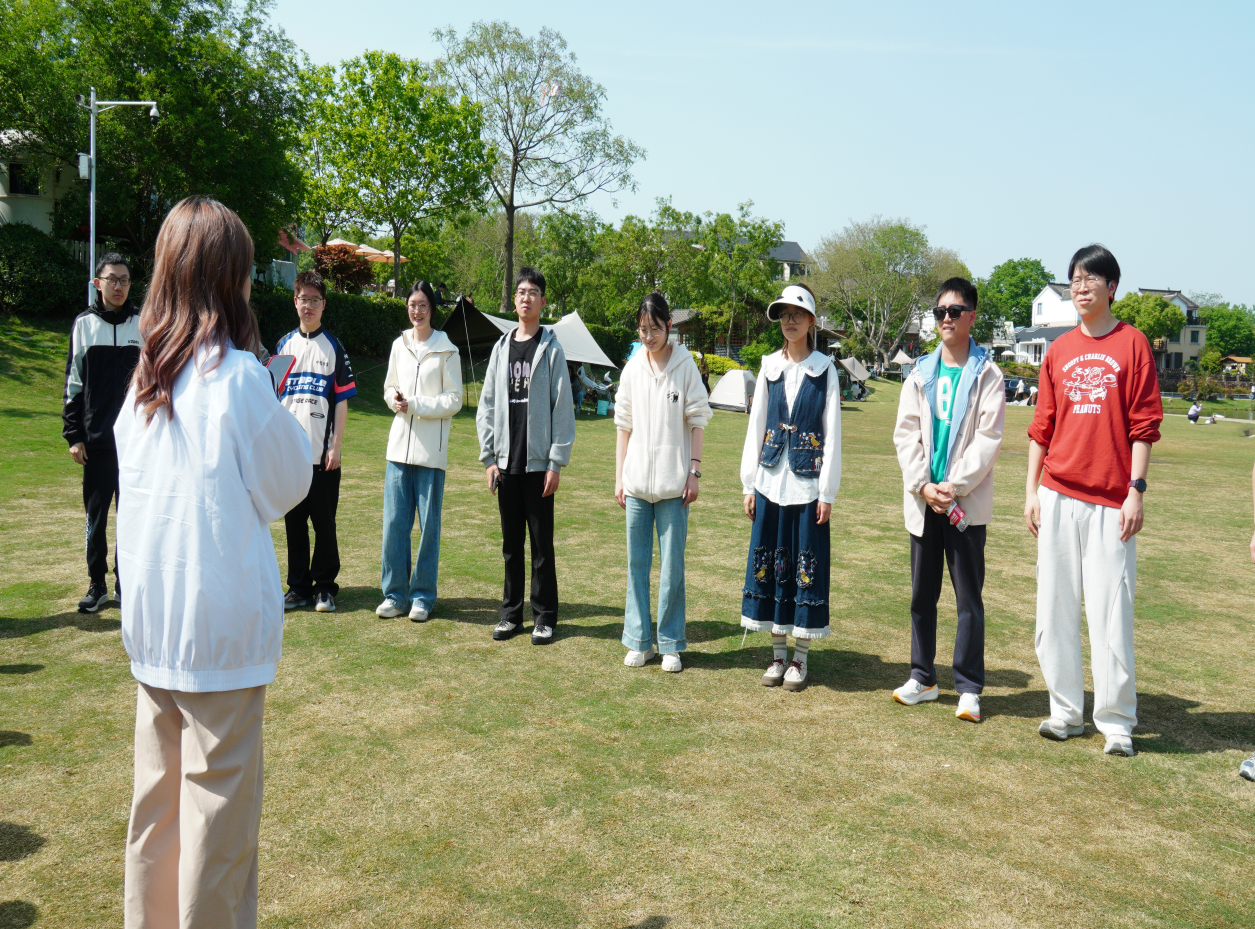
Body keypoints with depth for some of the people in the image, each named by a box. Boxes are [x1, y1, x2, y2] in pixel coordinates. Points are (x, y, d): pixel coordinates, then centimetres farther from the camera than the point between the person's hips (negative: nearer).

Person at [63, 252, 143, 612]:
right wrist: (73, 434, 1)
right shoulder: (84, 324, 6)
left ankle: (127, 585, 15)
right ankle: (97, 585, 16)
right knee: (96, 514, 5)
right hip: (96, 438, 0)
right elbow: (74, 383, 6)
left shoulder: (143, 326, 5)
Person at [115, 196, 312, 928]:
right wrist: (282, 415, 8)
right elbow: (288, 486, -5)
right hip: (221, 619, -7)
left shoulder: (146, 379, 5)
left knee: (158, 794, 19)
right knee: (219, 801, 5)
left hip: (151, 616, 7)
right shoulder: (237, 377, -14)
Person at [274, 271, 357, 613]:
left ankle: (325, 587, 10)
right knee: (294, 521, 7)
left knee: (324, 521, 1)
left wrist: (336, 446, -7)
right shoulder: (284, 345, 12)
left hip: (323, 452, -3)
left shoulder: (333, 347, 2)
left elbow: (342, 401, 0)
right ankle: (298, 587, 16)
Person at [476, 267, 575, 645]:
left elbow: (562, 408, -5)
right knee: (511, 543, 10)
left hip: (538, 463, -4)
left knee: (542, 543, 2)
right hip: (506, 463, 4)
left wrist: (556, 462, -10)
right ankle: (511, 613, 20)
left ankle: (544, 617, 11)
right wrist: (488, 457, 3)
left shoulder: (551, 349, -1)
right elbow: (487, 406, 11)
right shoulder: (501, 348, 11)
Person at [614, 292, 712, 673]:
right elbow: (624, 427, 12)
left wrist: (694, 472, -5)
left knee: (672, 565, 1)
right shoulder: (633, 369, 8)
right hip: (636, 481, 3)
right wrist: (619, 476, 9)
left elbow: (697, 423, 0)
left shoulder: (685, 365, 0)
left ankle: (670, 644, 11)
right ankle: (638, 641, 17)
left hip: (673, 483, -3)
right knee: (637, 562, 7)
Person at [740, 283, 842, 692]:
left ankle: (800, 659, 12)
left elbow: (832, 434, -2)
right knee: (771, 563, 6)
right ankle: (778, 654, 18)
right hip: (771, 481, 3)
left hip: (808, 483, -3)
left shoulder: (824, 370, 0)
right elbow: (756, 426, 10)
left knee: (807, 566, 1)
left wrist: (828, 493, -6)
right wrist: (748, 484, 5)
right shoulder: (770, 366, 8)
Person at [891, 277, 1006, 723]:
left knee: (969, 598, 0)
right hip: (922, 500, 4)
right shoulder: (921, 373, 10)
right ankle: (922, 678, 22)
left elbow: (987, 438, -7)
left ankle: (969, 688, 8)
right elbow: (906, 434, 5)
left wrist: (955, 486, -14)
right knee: (922, 594, 10)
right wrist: (923, 486, -7)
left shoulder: (987, 374, 0)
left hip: (967, 502, -4)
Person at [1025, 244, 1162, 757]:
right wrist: (1032, 492, 7)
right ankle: (1066, 711, 18)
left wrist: (1136, 491, -9)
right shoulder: (1058, 350, 12)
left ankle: (1116, 722, 8)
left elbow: (1144, 426, -2)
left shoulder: (1133, 343, 1)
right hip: (1057, 498, 4)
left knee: (1111, 613, -4)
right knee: (1054, 609, 6)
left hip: (1110, 503, -4)